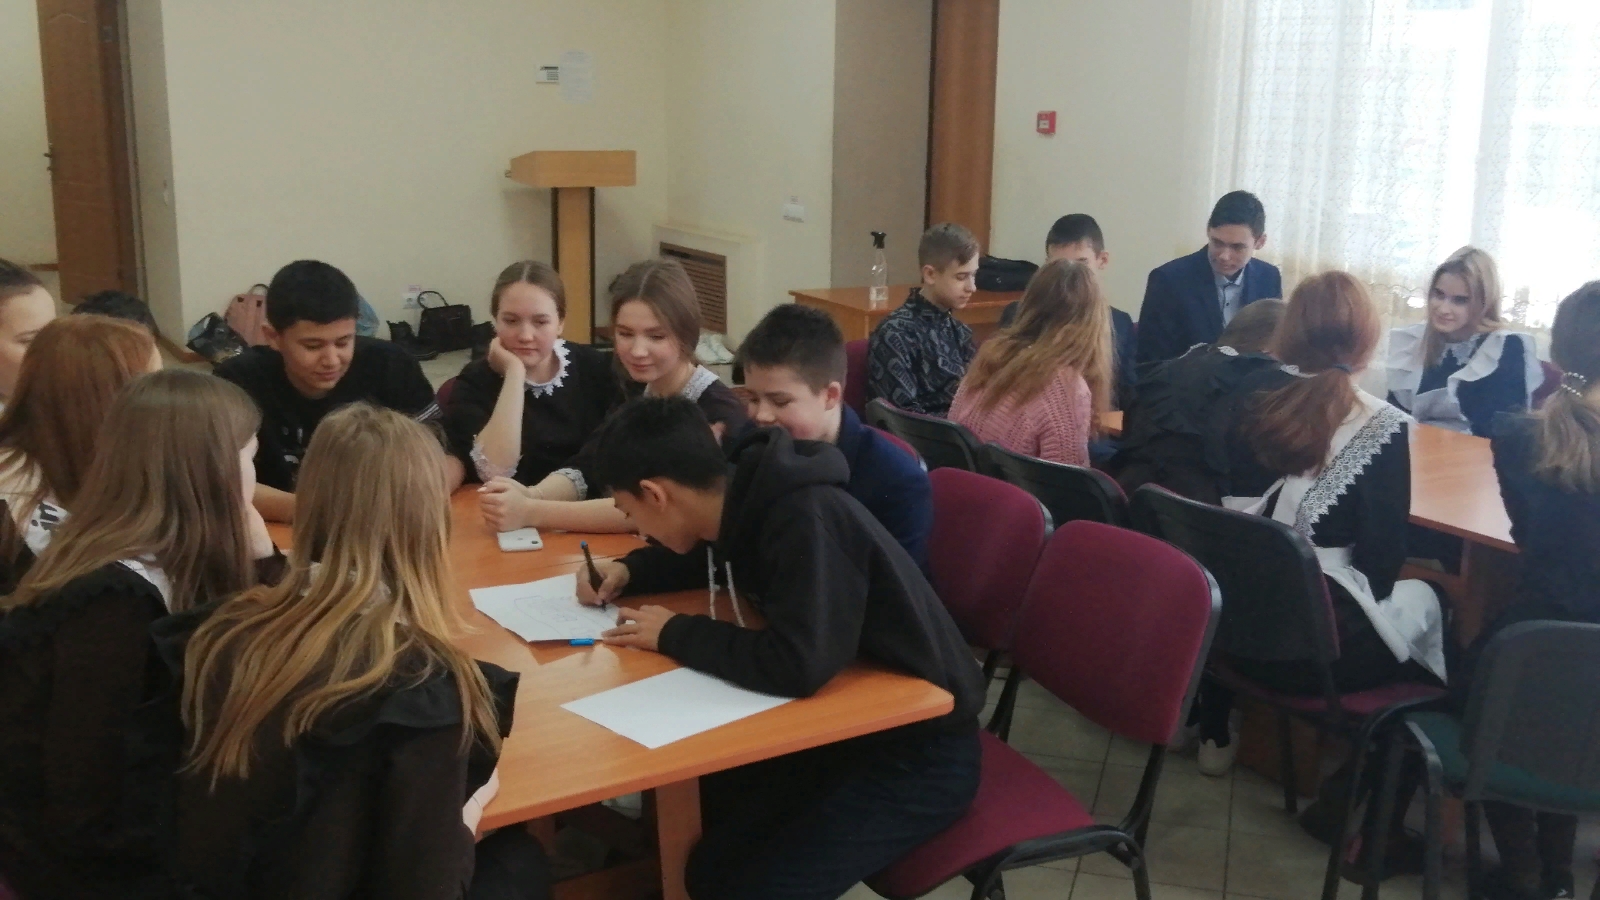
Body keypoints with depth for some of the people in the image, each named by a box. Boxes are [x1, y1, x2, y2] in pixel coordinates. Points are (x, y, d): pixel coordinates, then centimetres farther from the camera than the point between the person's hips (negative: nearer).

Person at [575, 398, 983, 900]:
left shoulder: (806, 519, -27)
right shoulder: (747, 499, -2)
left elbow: (798, 666, -36)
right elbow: (698, 554, 22)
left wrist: (674, 634, -21)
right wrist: (627, 571, 3)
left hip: (918, 753, -8)